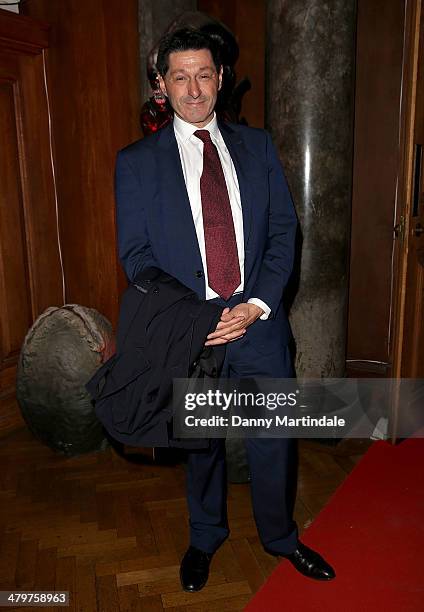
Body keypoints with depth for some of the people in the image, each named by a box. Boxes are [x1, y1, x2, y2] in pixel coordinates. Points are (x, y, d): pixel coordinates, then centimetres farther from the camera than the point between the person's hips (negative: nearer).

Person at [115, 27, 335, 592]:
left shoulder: (258, 146, 7)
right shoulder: (138, 161, 1)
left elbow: (284, 229, 3)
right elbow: (135, 252, -3)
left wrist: (257, 304, -11)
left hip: (258, 322, 2)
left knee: (274, 438, 14)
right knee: (200, 442, 16)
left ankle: (281, 536, 41)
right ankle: (205, 537, 43)